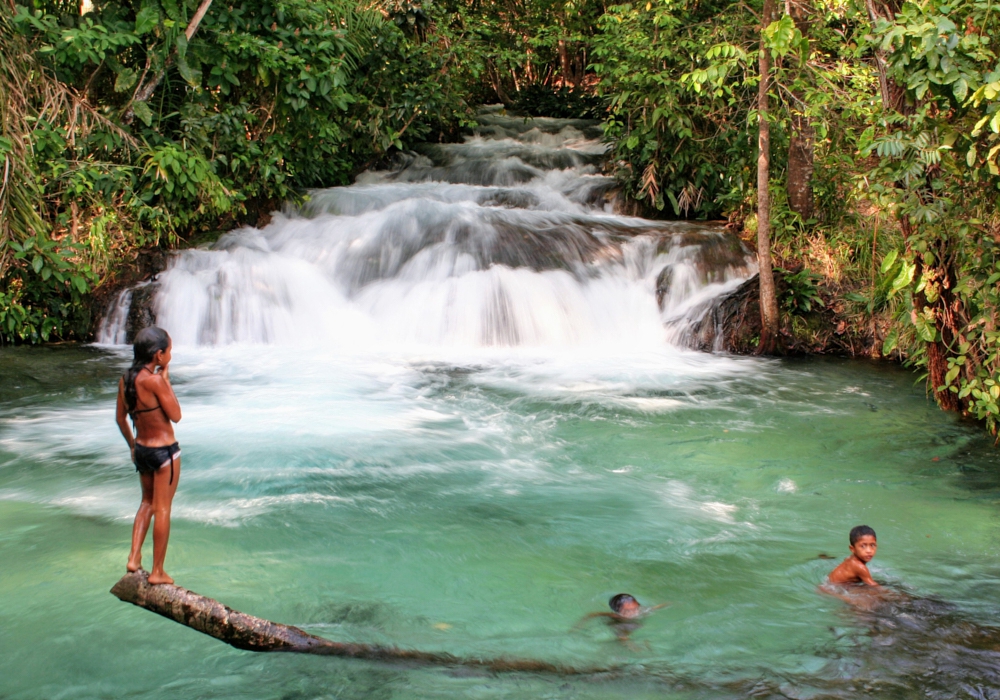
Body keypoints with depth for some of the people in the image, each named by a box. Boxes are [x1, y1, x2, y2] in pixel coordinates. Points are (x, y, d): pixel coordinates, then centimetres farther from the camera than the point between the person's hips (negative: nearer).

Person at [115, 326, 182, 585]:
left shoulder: (126, 379, -1)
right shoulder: (154, 380, -23)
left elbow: (120, 418, 10)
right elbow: (176, 415, -14)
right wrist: (166, 380, -10)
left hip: (142, 449, 7)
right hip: (165, 450, -7)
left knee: (147, 502, 26)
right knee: (162, 509, 5)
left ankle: (134, 557, 21)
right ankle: (157, 572, 14)